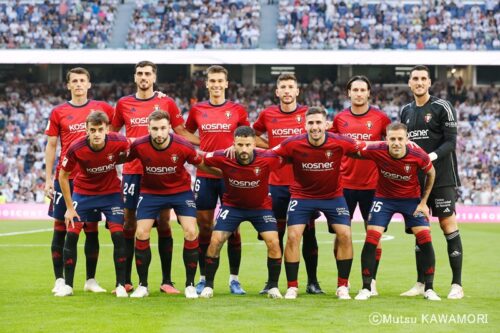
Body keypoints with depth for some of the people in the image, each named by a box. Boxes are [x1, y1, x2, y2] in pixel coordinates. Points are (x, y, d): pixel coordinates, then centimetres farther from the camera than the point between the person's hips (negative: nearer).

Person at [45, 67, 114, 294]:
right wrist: (48, 179, 0)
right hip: (65, 177, -1)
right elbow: (51, 146, 5)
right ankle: (59, 280, 6)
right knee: (61, 227, 0)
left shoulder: (101, 108, 6)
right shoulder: (58, 112, 4)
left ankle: (91, 280, 12)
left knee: (91, 229, 4)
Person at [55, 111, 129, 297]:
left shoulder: (119, 143, -24)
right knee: (71, 234, -6)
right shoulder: (76, 148, -25)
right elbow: (63, 176, -10)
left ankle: (121, 285, 0)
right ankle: (67, 285, 6)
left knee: (118, 235, -10)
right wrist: (70, 207, -8)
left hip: (111, 192, 0)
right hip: (83, 192, 0)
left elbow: (126, 156, 2)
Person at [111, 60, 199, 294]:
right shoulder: (124, 104, 8)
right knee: (129, 224, 3)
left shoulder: (166, 103, 5)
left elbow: (181, 132, 8)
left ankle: (166, 281, 4)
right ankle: (126, 280, 9)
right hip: (132, 171, 1)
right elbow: (112, 133, 19)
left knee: (163, 224, 0)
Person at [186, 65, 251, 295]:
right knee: (204, 228, 3)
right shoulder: (197, 110, 6)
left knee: (233, 229, 0)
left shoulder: (237, 110, 3)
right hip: (204, 175, 1)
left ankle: (234, 279, 7)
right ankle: (204, 278, 11)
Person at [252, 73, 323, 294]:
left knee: (308, 232, 1)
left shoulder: (308, 114, 1)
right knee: (276, 233, 4)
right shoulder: (267, 114, 5)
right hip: (276, 183, 1)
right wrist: (272, 149, 6)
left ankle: (312, 282, 8)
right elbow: (254, 134, 21)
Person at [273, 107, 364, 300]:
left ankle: (342, 286, 4)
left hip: (333, 195, 1)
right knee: (293, 237, -12)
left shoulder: (340, 143, -20)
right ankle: (292, 287, 2)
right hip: (302, 195, -1)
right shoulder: (293, 144, -21)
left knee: (345, 235, -10)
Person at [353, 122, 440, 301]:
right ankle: (366, 288, 0)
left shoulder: (419, 156, -23)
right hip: (384, 198, 0)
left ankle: (429, 289, 1)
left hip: (411, 198, 0)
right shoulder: (377, 151, -25)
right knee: (371, 239, -13)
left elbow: (431, 173, -2)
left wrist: (423, 202, -2)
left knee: (425, 239, -11)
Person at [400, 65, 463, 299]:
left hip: (441, 177, -6)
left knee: (448, 225, -8)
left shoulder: (442, 107, -5)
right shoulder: (406, 111, 13)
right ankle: (421, 283, 15)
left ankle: (457, 285, -6)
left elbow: (451, 142, -10)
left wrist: (433, 156, -25)